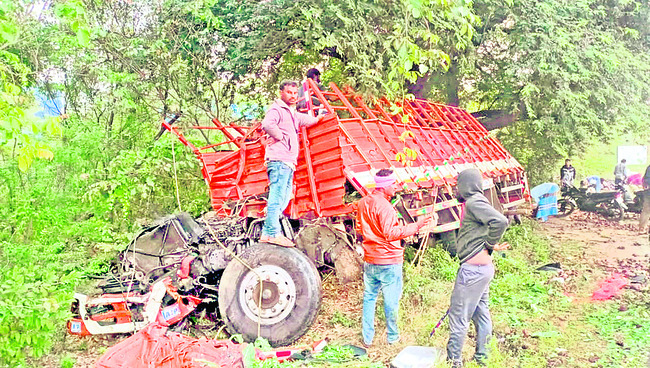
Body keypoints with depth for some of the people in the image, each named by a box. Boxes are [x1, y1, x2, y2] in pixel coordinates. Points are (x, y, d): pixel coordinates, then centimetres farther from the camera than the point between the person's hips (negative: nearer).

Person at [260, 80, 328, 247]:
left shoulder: (293, 114, 27)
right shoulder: (277, 110, -3)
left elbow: (307, 120, 47)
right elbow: (267, 124, -24)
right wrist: (280, 136, -14)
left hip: (289, 163, 10)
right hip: (279, 160, -10)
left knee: (283, 199, 8)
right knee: (277, 197, -14)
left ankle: (268, 233, 9)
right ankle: (272, 233, -16)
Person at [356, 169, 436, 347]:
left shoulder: (363, 202, 6)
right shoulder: (384, 206, -20)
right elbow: (391, 233, -27)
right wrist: (416, 226, -30)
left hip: (370, 260, 7)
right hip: (388, 261, -7)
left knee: (369, 297, 15)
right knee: (391, 300, 8)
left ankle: (367, 338, 21)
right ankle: (393, 337, 22)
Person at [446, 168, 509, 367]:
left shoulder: (474, 202, -14)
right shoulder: (476, 203, 16)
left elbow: (500, 221, -26)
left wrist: (489, 245, -15)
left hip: (473, 268, -10)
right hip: (483, 267, 10)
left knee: (458, 315, -2)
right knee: (481, 313, 17)